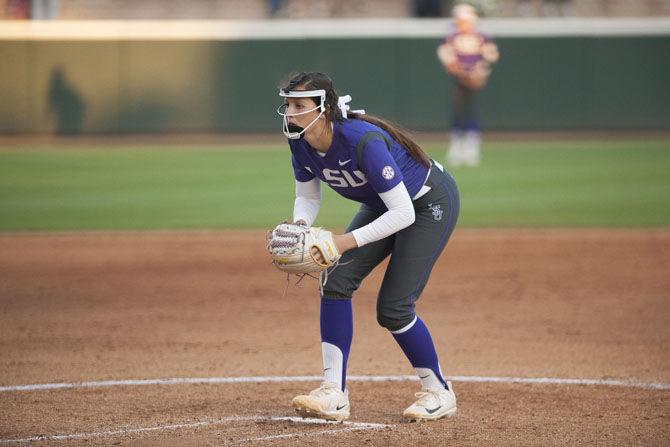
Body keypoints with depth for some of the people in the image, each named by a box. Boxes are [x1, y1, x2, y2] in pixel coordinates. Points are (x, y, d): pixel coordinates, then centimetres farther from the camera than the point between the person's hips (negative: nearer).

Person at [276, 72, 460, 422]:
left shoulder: (363, 141, -37)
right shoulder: (301, 142, -15)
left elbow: (404, 213, -35)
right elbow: (308, 196, 2)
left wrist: (347, 241, -39)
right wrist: (300, 226, -21)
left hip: (431, 203, -7)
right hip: (383, 204, 7)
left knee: (393, 308, -11)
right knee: (337, 279, -10)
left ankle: (439, 392, 11)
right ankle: (334, 394, -9)